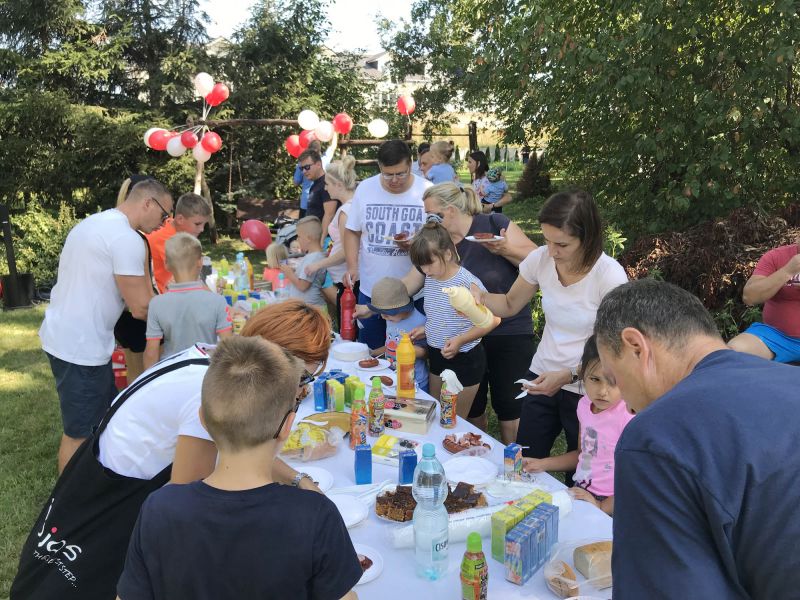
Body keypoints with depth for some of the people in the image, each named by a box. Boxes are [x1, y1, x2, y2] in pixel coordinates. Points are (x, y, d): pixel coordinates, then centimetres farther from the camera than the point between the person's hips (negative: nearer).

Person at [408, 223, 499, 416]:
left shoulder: (467, 283, -22)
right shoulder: (430, 279, 1)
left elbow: (492, 320, -17)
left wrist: (460, 340, -24)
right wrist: (425, 329, 0)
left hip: (465, 359, -7)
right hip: (437, 356, 7)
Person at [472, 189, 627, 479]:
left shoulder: (610, 276, -21)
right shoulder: (541, 259, -8)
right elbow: (510, 305, 8)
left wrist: (568, 376, -26)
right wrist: (480, 297, -12)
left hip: (585, 389, -4)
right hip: (541, 378, 4)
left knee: (578, 479, 13)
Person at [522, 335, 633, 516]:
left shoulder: (628, 417, -17)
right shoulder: (585, 404, 5)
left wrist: (602, 507, -17)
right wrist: (543, 464, 15)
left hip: (609, 504, -7)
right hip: (581, 494, 7)